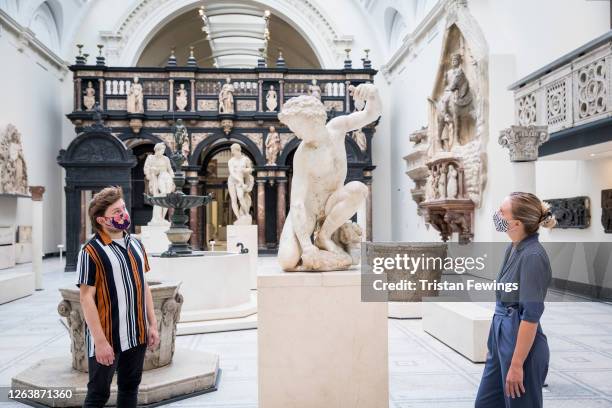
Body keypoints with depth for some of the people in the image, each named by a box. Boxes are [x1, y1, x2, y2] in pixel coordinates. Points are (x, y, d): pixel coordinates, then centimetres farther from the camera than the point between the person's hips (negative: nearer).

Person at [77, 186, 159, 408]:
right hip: (108, 338, -6)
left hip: (136, 334, 6)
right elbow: (86, 298, -16)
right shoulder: (91, 251, -14)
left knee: (130, 387, 18)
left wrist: (152, 324, 10)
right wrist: (100, 340, -19)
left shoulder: (136, 244, 7)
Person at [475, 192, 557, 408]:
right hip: (501, 337, 9)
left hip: (522, 343, -9)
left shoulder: (533, 256, -21)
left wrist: (517, 365, -20)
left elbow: (531, 316, -22)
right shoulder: (513, 249, 7)